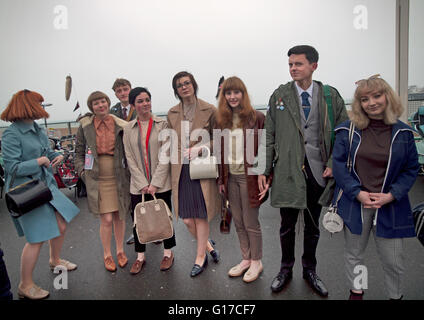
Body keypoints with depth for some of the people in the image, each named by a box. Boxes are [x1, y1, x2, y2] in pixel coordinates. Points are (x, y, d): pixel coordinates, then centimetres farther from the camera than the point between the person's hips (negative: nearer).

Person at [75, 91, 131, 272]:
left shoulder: (120, 125, 0)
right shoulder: (85, 125, 1)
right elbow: (79, 151, 10)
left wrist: (128, 172, 1)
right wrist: (82, 171, 0)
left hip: (119, 177, 1)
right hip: (97, 179, -1)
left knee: (119, 217, 11)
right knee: (106, 219, -2)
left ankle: (120, 250, 31)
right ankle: (107, 255, 20)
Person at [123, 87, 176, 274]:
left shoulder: (162, 124, -2)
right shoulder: (128, 129, 5)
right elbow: (130, 158, 1)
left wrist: (155, 183, -12)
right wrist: (143, 184, -8)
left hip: (161, 183, -2)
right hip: (138, 185, 2)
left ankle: (168, 252, 29)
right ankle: (140, 256, 27)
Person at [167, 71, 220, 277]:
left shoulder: (209, 110, -1)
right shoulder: (172, 113, 11)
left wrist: (200, 148, -12)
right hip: (181, 170, 4)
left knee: (201, 215, 3)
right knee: (186, 218, 4)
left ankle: (200, 257, 23)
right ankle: (208, 245, 31)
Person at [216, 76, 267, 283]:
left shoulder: (256, 118, -6)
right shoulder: (222, 120, 8)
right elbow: (220, 151, 11)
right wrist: (221, 179, 8)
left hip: (248, 176, -5)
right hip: (230, 177, 5)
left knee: (251, 223, 6)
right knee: (238, 222, 15)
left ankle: (256, 262, 26)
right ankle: (246, 259, 32)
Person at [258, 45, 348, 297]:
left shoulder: (331, 96, 2)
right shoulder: (280, 95, 1)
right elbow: (270, 136, 1)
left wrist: (333, 165, -7)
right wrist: (264, 170, -2)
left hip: (318, 172, 1)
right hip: (287, 171, -1)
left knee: (313, 226, 16)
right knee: (287, 225, 11)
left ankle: (310, 270, 37)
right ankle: (286, 269, 33)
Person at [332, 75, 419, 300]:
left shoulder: (402, 132, 0)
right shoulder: (348, 130, -3)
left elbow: (411, 169, 4)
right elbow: (338, 164, -4)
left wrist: (391, 195, -10)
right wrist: (358, 192, -14)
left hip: (390, 206, 0)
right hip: (355, 203, 0)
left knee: (393, 261, 9)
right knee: (353, 254, 16)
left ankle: (395, 295, 37)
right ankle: (356, 292, 39)